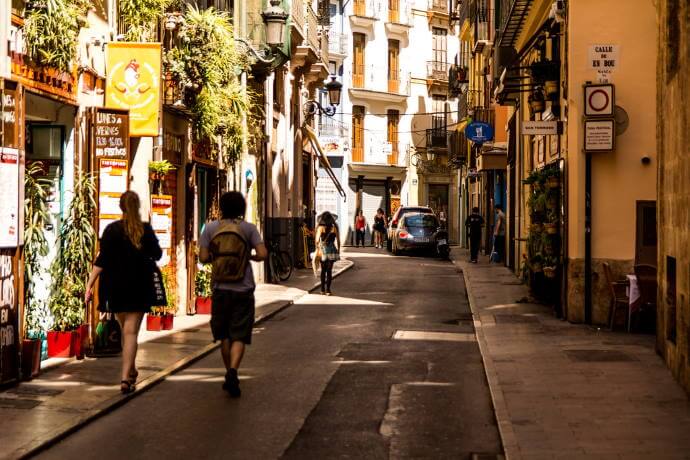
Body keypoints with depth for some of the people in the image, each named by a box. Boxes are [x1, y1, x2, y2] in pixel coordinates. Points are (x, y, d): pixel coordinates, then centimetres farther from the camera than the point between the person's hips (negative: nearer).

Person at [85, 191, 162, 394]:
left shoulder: (112, 229, -4)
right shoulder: (146, 229, -3)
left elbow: (101, 261, -10)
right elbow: (157, 255, 8)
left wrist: (90, 284, -9)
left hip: (116, 286, 1)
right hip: (140, 288, -1)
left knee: (125, 329, 19)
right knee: (131, 332, -3)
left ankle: (131, 371, 32)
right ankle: (126, 378, -15)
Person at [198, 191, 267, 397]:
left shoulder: (210, 228, 0)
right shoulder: (248, 228, -3)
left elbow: (203, 257, -4)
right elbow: (263, 254, -11)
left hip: (220, 290, 2)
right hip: (243, 290, -2)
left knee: (224, 336, 16)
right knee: (239, 336, -1)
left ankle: (230, 374, 23)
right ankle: (232, 372, -21)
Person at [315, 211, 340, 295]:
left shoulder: (320, 228, -4)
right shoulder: (334, 227, 0)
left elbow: (317, 240, -9)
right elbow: (338, 240, 3)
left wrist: (318, 249, 5)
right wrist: (338, 250, 14)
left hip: (323, 250, 0)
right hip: (332, 250, 0)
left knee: (323, 270, 14)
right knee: (329, 270, 5)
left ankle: (323, 289, 17)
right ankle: (327, 289, 0)